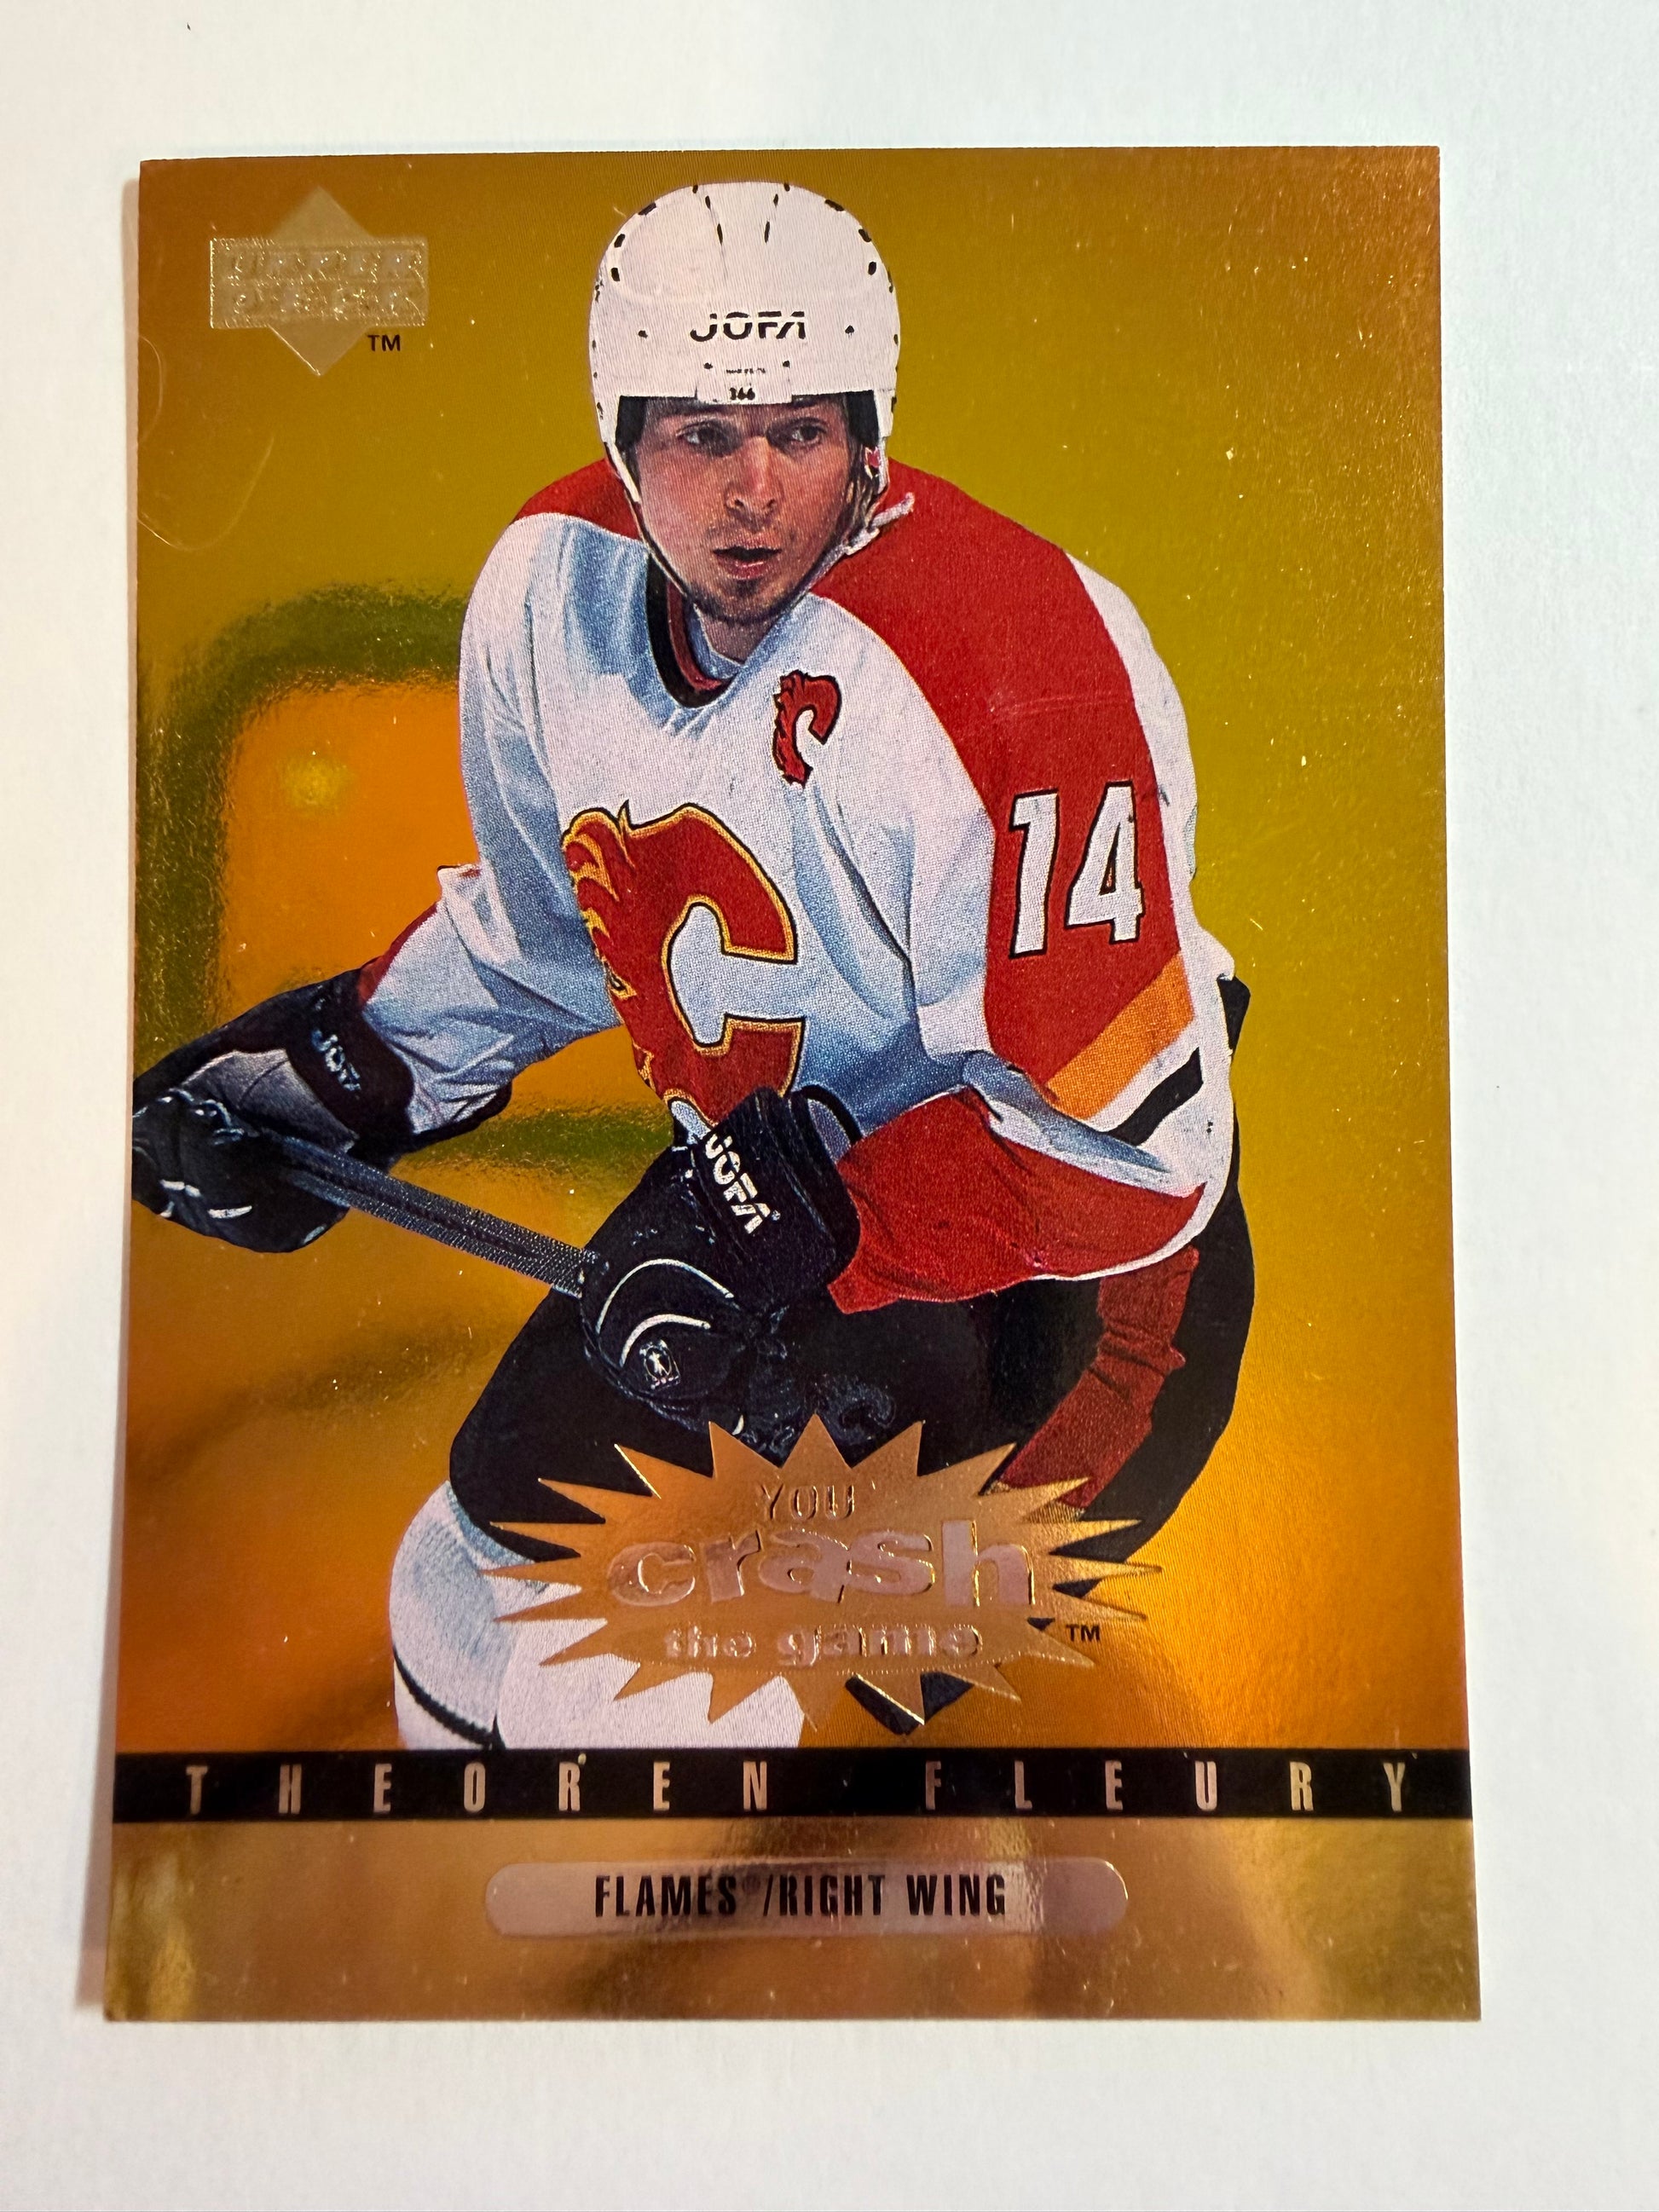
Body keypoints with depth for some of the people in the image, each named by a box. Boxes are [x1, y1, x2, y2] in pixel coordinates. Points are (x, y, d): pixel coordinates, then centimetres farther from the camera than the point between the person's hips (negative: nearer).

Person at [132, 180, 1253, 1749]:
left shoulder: (1006, 669, -28)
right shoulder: (550, 588, -7)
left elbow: (1127, 1145, -25)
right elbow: (538, 926, 10)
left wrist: (806, 1220, -29)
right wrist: (336, 1072, 1)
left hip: (1045, 1242, -5)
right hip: (761, 1164, 6)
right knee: (484, 1608, 13)